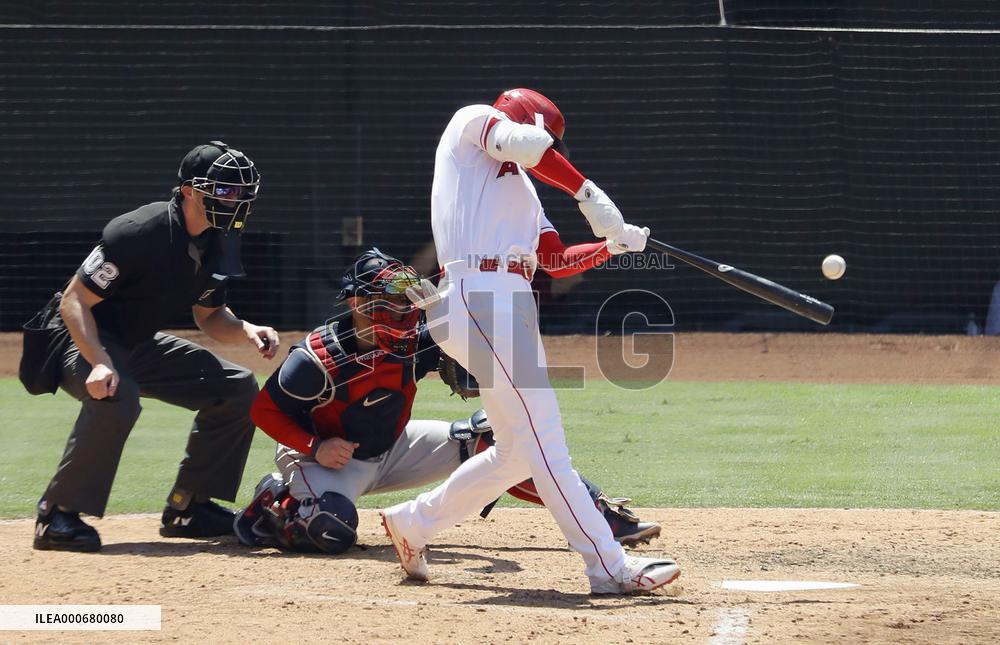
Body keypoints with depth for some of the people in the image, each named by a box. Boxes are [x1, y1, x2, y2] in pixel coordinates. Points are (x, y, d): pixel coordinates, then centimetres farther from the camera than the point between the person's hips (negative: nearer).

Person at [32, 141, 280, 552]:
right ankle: (57, 515, -26)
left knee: (237, 387, 3)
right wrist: (100, 363, -41)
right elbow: (74, 302, -27)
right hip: (83, 342, -9)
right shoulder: (139, 233, -27)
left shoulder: (219, 244, -2)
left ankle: (187, 508, 11)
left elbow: (209, 315, 12)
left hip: (139, 345, 9)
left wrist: (245, 330, -10)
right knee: (117, 398, -39)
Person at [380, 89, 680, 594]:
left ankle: (414, 523, 27)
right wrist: (586, 192, -12)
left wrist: (614, 244, 13)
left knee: (519, 449, 13)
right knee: (543, 442, -13)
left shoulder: (522, 187, 31)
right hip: (480, 295, -10)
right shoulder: (473, 121, 7)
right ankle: (609, 566, -18)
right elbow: (525, 144, -14)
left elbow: (555, 259, 24)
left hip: (509, 305, 10)